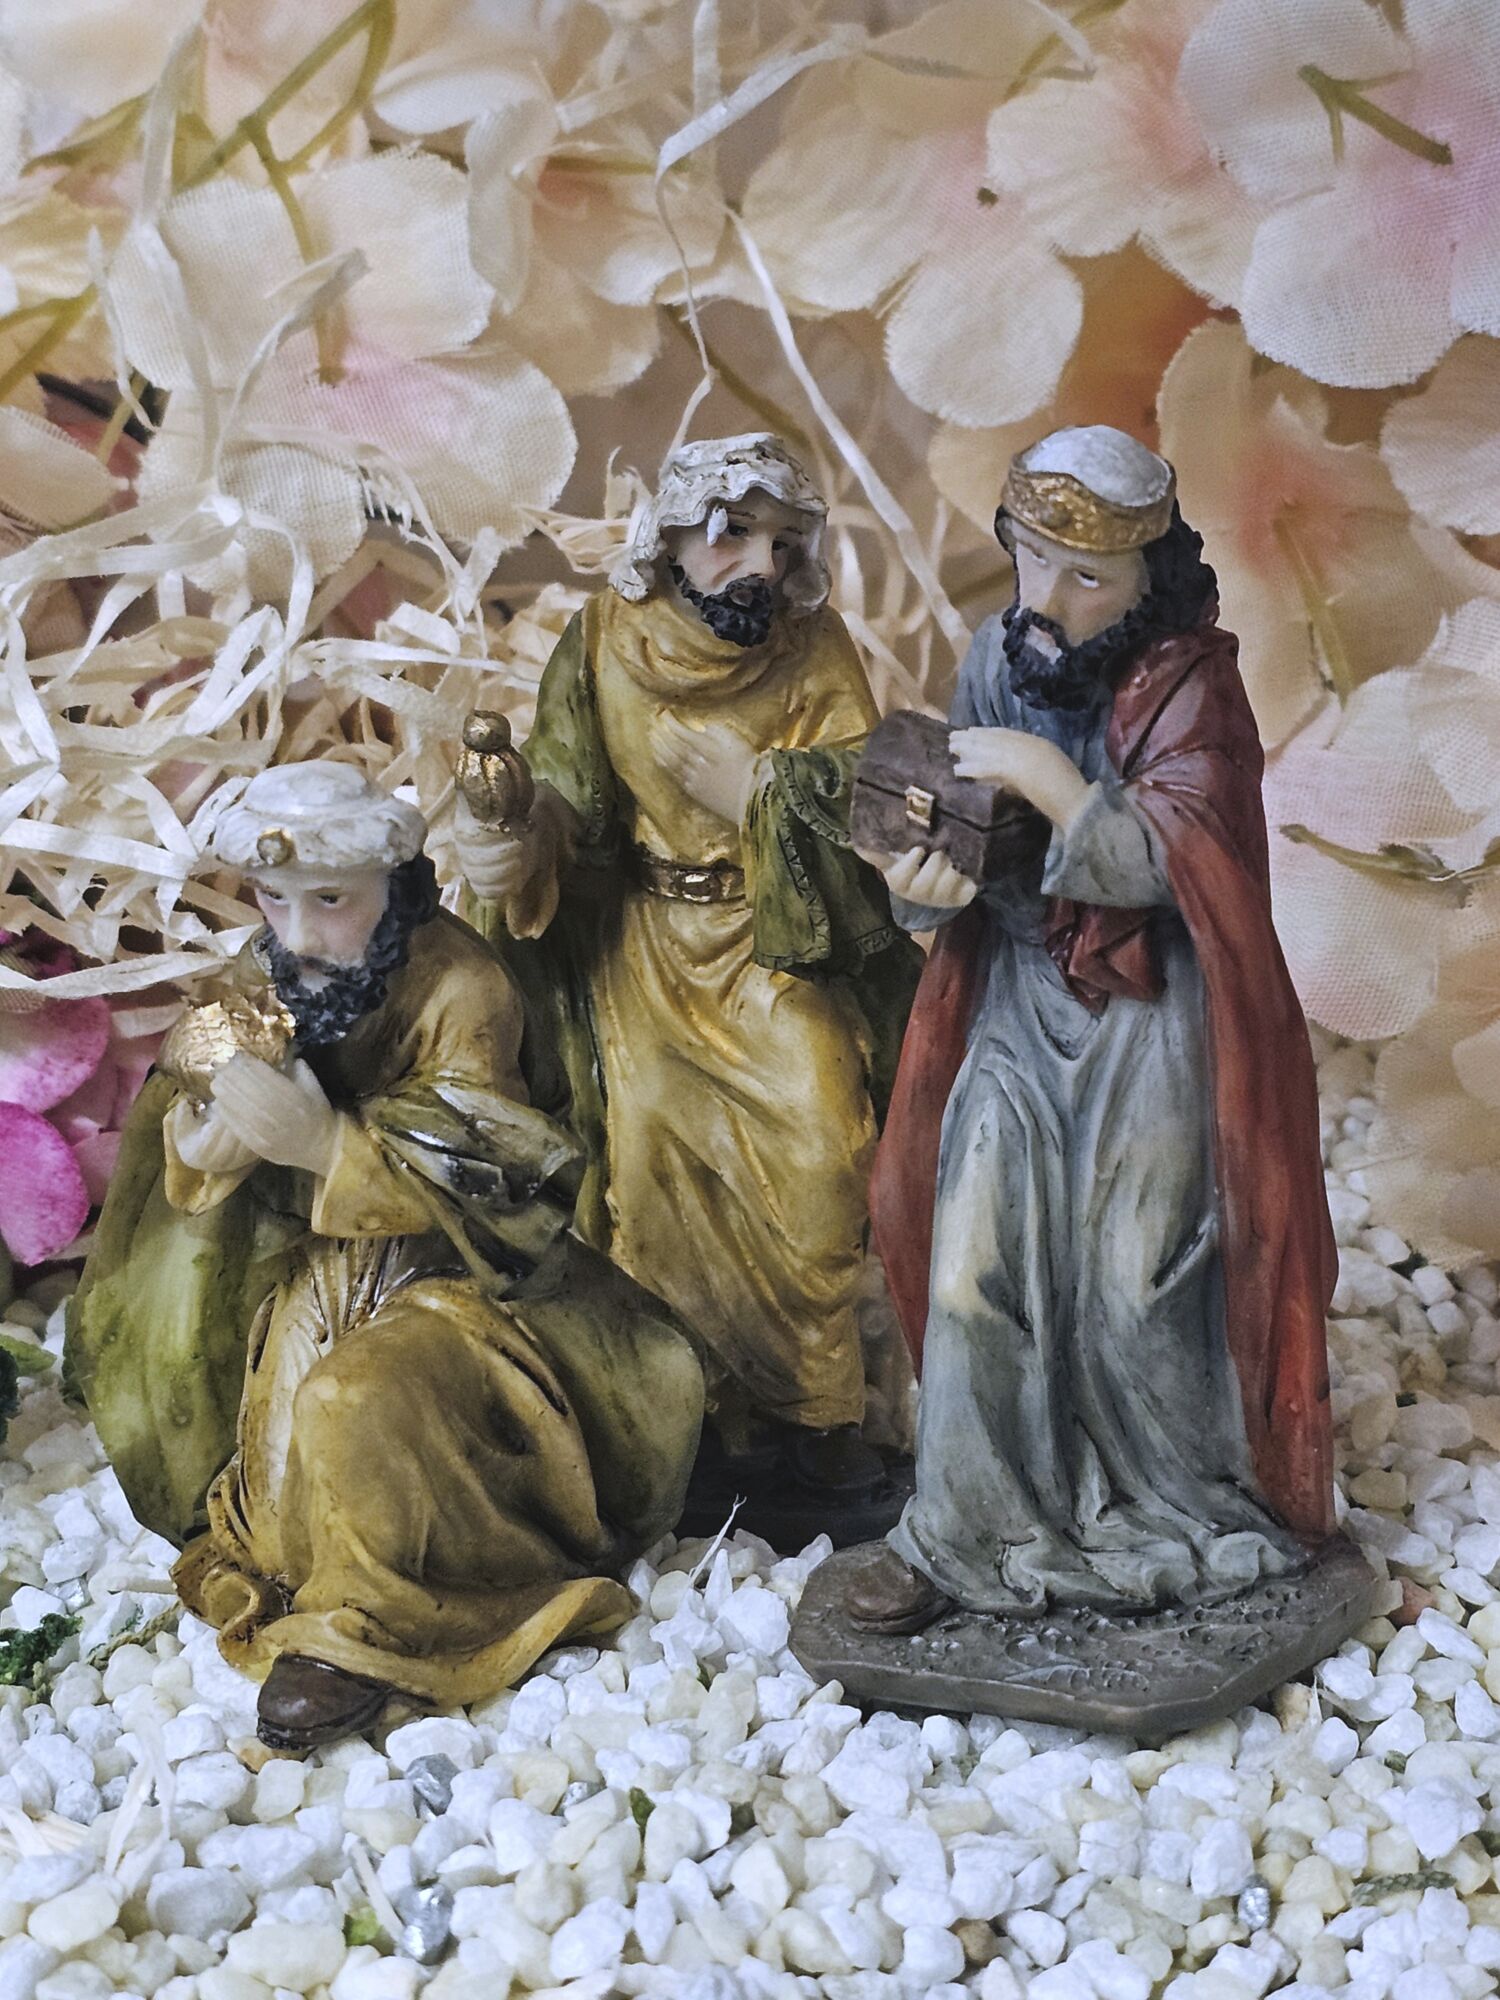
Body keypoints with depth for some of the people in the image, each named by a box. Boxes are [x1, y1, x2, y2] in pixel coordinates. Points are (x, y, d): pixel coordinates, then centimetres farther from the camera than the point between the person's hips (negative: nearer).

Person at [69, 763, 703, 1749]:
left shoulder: (461, 988, -16)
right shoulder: (266, 979, 1)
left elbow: (485, 1179, -23)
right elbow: (181, 1122, 2)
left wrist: (326, 1141, -37)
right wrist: (208, 1145, -24)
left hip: (453, 1269, -6)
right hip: (313, 1261, 6)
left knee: (362, 1402, -28)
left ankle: (370, 1628, -12)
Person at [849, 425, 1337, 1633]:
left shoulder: (1189, 682, -10)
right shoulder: (999, 654, 3)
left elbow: (1158, 864, -18)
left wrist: (1046, 778, -28)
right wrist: (924, 882, -17)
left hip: (1147, 1022, -4)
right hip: (1017, 1002, 4)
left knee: (1132, 1285, 0)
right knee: (971, 1272, -3)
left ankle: (1181, 1518, 22)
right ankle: (961, 1533, 10)